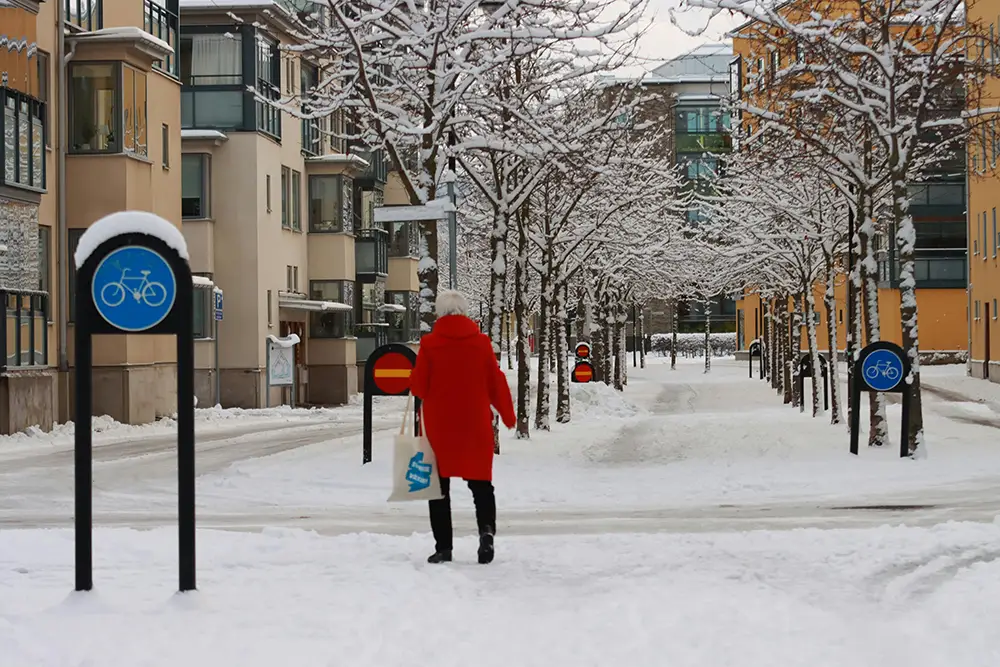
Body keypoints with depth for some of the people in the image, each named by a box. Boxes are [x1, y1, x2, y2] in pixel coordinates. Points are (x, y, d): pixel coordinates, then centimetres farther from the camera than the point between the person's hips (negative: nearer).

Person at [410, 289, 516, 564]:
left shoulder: (429, 344, -7)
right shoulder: (481, 343, -2)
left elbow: (418, 387, -5)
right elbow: (496, 383, 1)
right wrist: (508, 416, 14)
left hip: (439, 425, -1)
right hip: (476, 425, 1)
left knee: (439, 485, 9)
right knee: (480, 481, 11)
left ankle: (443, 547, 5)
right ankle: (486, 529, -14)